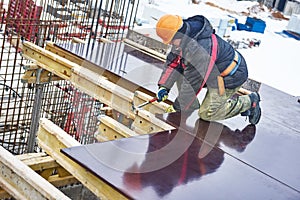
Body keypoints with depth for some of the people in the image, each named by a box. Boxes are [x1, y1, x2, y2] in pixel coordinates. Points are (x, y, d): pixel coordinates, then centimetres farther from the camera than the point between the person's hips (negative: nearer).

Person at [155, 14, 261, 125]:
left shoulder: (199, 50, -37)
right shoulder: (183, 37, -10)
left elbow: (192, 84, -30)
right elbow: (173, 61, 4)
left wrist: (177, 109, -19)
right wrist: (164, 86, -5)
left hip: (231, 77, -9)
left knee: (206, 113, -6)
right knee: (180, 71, -1)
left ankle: (249, 101, 6)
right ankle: (192, 107, 10)